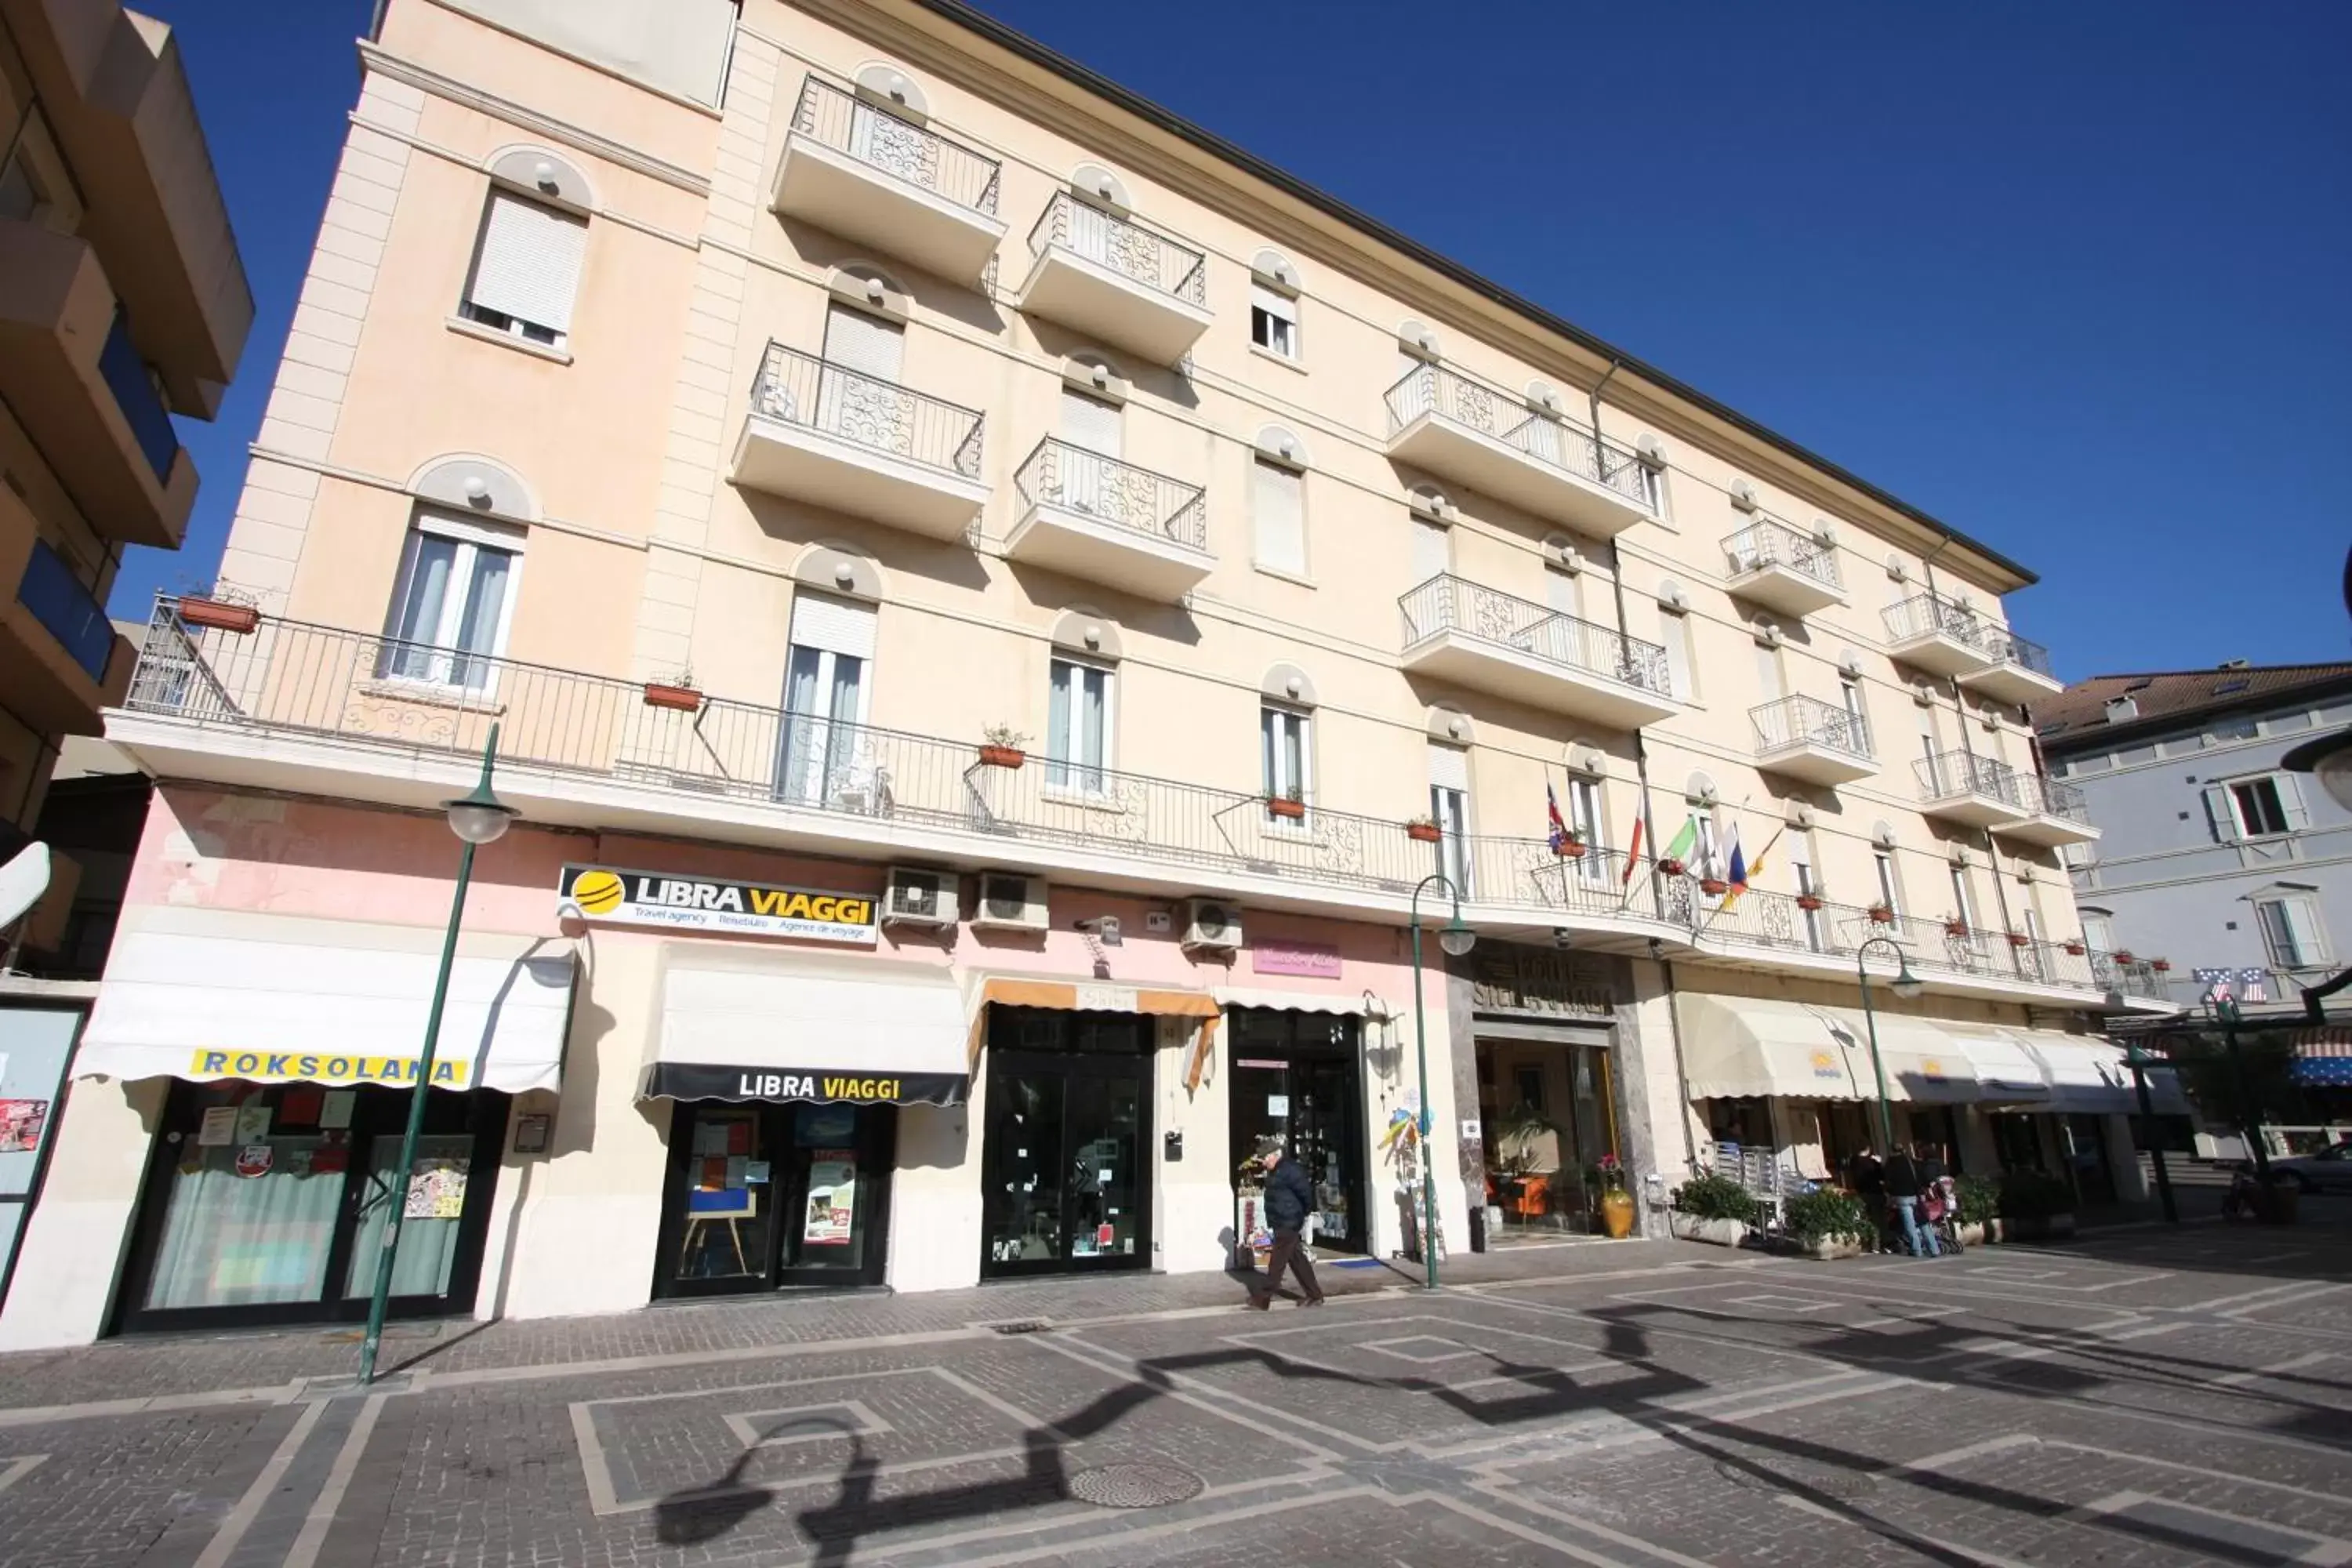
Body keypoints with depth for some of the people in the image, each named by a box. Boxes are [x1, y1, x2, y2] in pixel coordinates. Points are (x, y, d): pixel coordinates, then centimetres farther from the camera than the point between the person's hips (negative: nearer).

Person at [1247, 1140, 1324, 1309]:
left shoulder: (1289, 1169, -19)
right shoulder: (1276, 1171, 12)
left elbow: (1306, 1191, -21)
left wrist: (1305, 1212, -9)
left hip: (1288, 1224, -10)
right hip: (1281, 1224, 10)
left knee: (1276, 1263, -4)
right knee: (1297, 1260, 14)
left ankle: (1263, 1299, 1)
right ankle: (1315, 1296, 22)